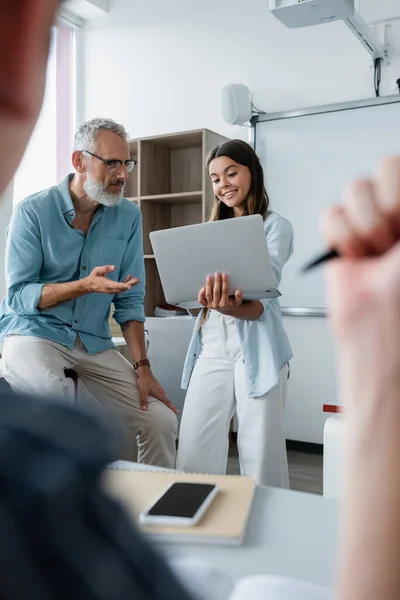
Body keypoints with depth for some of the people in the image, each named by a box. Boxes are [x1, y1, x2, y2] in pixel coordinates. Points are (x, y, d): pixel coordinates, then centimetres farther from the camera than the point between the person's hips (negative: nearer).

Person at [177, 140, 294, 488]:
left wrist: (234, 308, -33)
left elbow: (262, 301, -13)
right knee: (194, 453, 3)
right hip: (212, 347, 5)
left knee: (261, 454, 0)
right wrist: (211, 298, -7)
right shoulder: (214, 229, 18)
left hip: (257, 349, -5)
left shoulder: (276, 226, 0)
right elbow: (199, 291, 15)